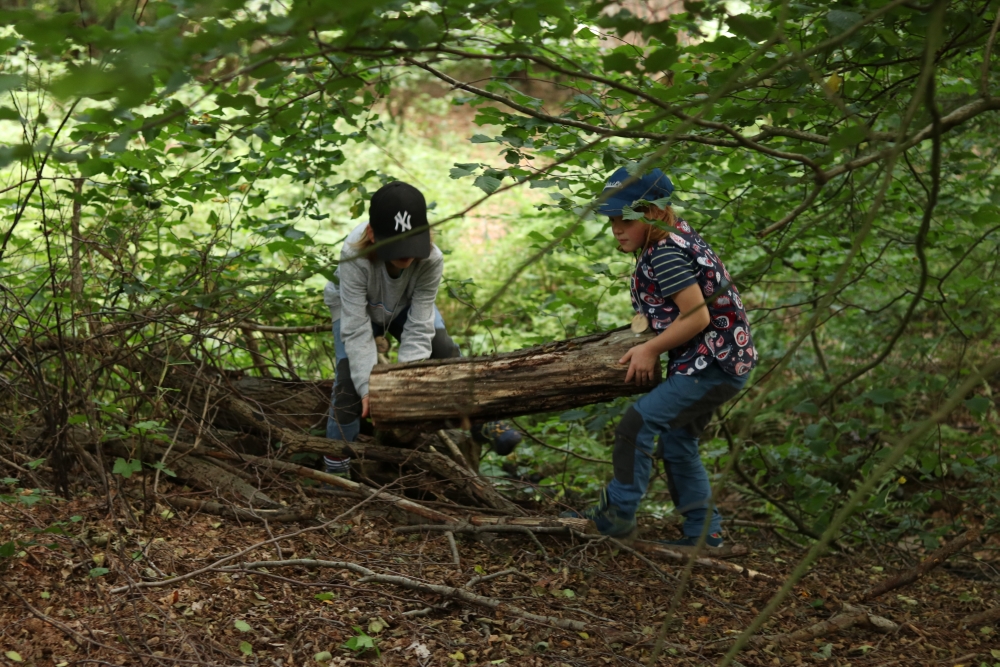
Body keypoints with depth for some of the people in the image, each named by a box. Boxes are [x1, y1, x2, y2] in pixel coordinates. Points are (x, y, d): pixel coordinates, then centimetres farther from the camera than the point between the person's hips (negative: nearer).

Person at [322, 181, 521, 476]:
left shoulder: (431, 259, -36)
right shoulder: (355, 257, -42)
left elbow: (419, 327, -32)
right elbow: (356, 330, -36)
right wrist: (368, 386, -41)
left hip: (406, 305, 2)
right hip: (356, 307, -2)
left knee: (444, 349, -18)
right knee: (350, 374, -17)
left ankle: (481, 421, 1)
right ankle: (336, 466, -1)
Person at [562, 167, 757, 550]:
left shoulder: (665, 255, -19)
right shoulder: (676, 239, 11)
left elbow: (697, 317, -23)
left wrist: (650, 350, -13)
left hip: (713, 364, -11)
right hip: (712, 362, 11)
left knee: (636, 425, -12)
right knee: (677, 440, 16)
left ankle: (616, 515, -1)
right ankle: (704, 531, 22)